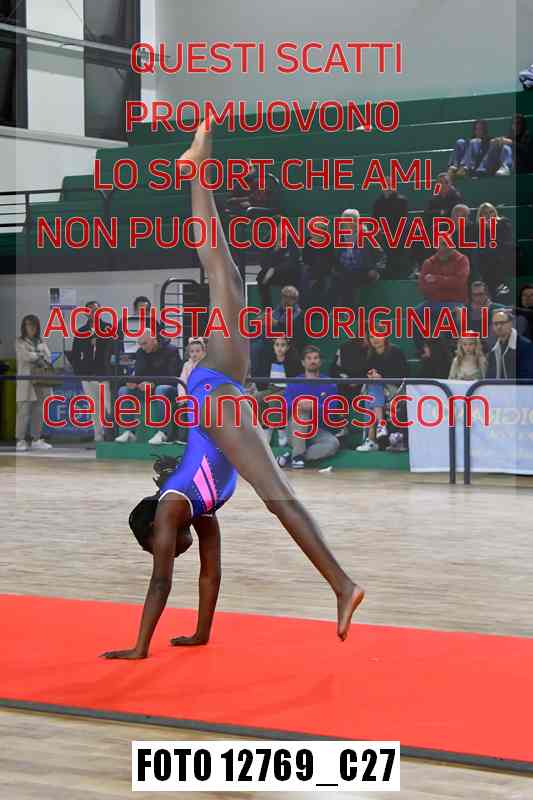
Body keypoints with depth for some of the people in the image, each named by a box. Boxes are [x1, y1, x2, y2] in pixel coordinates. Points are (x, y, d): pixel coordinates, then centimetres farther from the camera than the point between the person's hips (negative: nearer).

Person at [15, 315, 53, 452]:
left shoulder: (41, 341, 18)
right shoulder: (19, 342, 4)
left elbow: (48, 358, 8)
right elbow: (25, 355, -9)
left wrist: (35, 357, -9)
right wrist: (40, 355, 1)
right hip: (25, 381, -5)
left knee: (38, 412, 5)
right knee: (23, 411, -8)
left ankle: (36, 440, 9)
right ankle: (20, 441, -5)